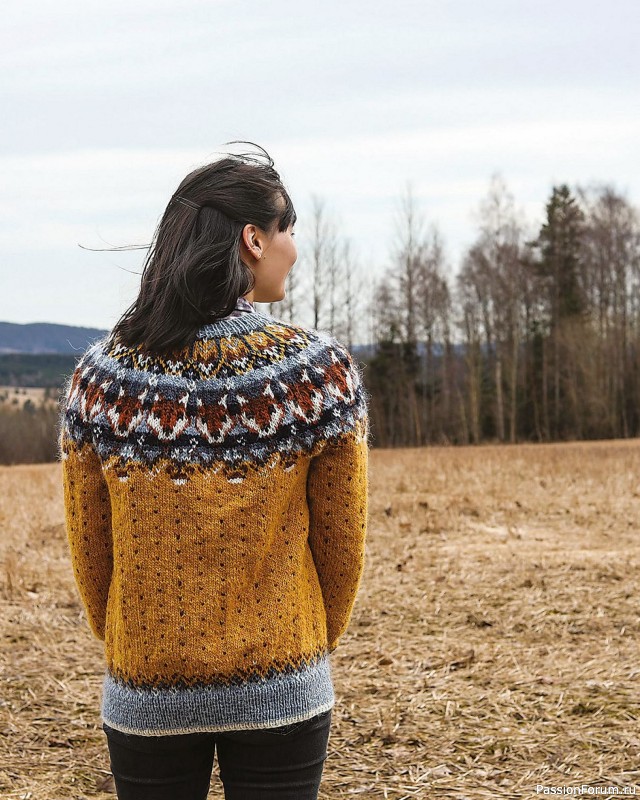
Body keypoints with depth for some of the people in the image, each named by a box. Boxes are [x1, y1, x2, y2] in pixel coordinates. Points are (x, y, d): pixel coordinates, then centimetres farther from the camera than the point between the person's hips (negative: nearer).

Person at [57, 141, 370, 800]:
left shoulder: (101, 374, -7)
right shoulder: (321, 369, -11)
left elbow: (89, 548, 1)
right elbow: (342, 541, -3)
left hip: (144, 694, 2)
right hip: (282, 694, -1)